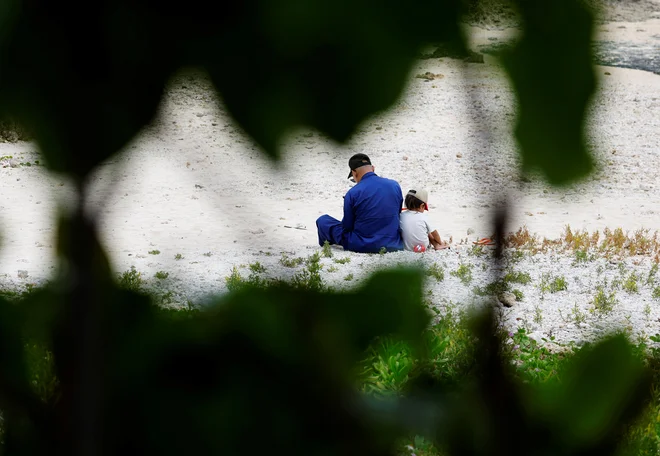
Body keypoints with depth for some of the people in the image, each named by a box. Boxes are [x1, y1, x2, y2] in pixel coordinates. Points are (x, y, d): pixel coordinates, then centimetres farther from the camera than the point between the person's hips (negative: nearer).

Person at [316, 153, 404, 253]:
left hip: (362, 247, -5)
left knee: (323, 220, 16)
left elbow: (347, 226, -4)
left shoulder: (352, 194, -13)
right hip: (393, 246, 5)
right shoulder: (395, 185, 0)